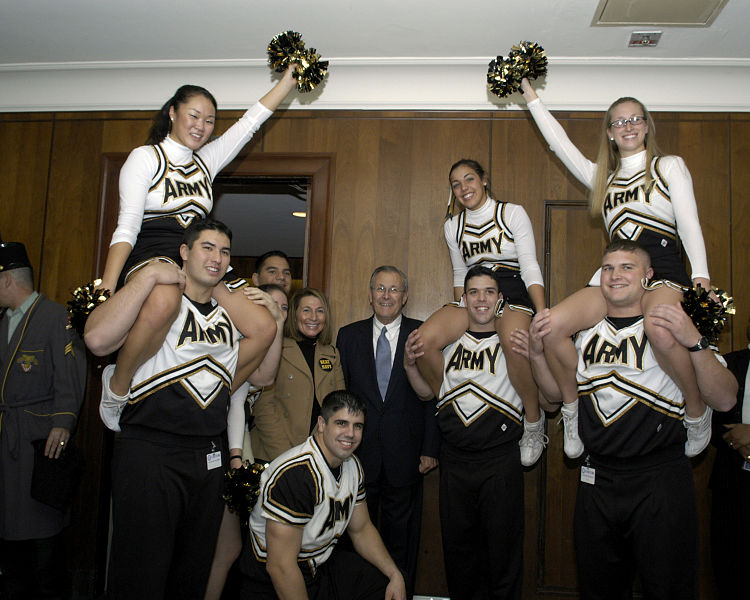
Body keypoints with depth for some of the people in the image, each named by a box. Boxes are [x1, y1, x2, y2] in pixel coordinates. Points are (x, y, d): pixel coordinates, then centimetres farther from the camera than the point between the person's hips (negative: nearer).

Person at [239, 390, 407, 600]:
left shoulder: (353, 466, 1)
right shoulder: (294, 474, -27)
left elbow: (361, 529, 11)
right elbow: (280, 566, -27)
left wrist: (395, 575, -1)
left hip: (324, 565, 7)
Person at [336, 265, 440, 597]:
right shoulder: (348, 335, 5)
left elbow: (433, 394, 0)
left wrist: (430, 448, -4)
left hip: (405, 454, -1)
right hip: (358, 452, 1)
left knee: (401, 531, 11)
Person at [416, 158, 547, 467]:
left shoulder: (512, 213, 1)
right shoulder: (453, 226, 14)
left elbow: (530, 267, -6)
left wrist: (543, 314, -18)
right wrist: (458, 316, 7)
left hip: (512, 292, -4)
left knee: (513, 341, -40)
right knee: (425, 339, -26)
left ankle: (533, 420, -14)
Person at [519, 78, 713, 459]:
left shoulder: (669, 166, 14)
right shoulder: (603, 178, 25)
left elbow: (689, 222, 3)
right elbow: (560, 144, 24)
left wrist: (701, 276, -11)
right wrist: (531, 97, 26)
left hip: (662, 268, -4)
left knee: (659, 330, -39)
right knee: (552, 325, -23)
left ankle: (696, 412, -12)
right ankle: (571, 408, -1)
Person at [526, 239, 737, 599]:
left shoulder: (674, 329, -3)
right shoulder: (587, 333, 10)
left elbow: (724, 400, -12)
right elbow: (558, 391, 16)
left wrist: (693, 341, -26)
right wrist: (538, 351, 0)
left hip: (659, 479, -4)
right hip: (597, 479, 4)